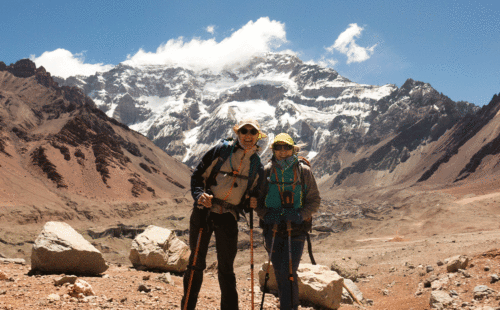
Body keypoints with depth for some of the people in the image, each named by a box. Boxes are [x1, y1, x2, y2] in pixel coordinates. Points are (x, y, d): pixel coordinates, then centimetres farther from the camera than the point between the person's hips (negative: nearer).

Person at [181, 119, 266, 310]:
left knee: (226, 267, 6)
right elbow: (198, 174, 0)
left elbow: (252, 193, 20)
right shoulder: (221, 150, 1)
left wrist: (251, 203, -2)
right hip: (204, 211, -2)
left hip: (229, 217, 2)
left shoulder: (257, 165, 11)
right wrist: (199, 195, -17)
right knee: (196, 263, 6)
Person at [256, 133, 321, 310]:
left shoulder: (304, 171, 0)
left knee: (288, 272, -13)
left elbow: (315, 200, 2)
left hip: (296, 229, -3)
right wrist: (265, 214, -10)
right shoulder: (267, 171, 4)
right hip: (273, 227, 3)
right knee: (279, 272, 12)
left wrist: (301, 215, -15)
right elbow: (257, 199, 10)